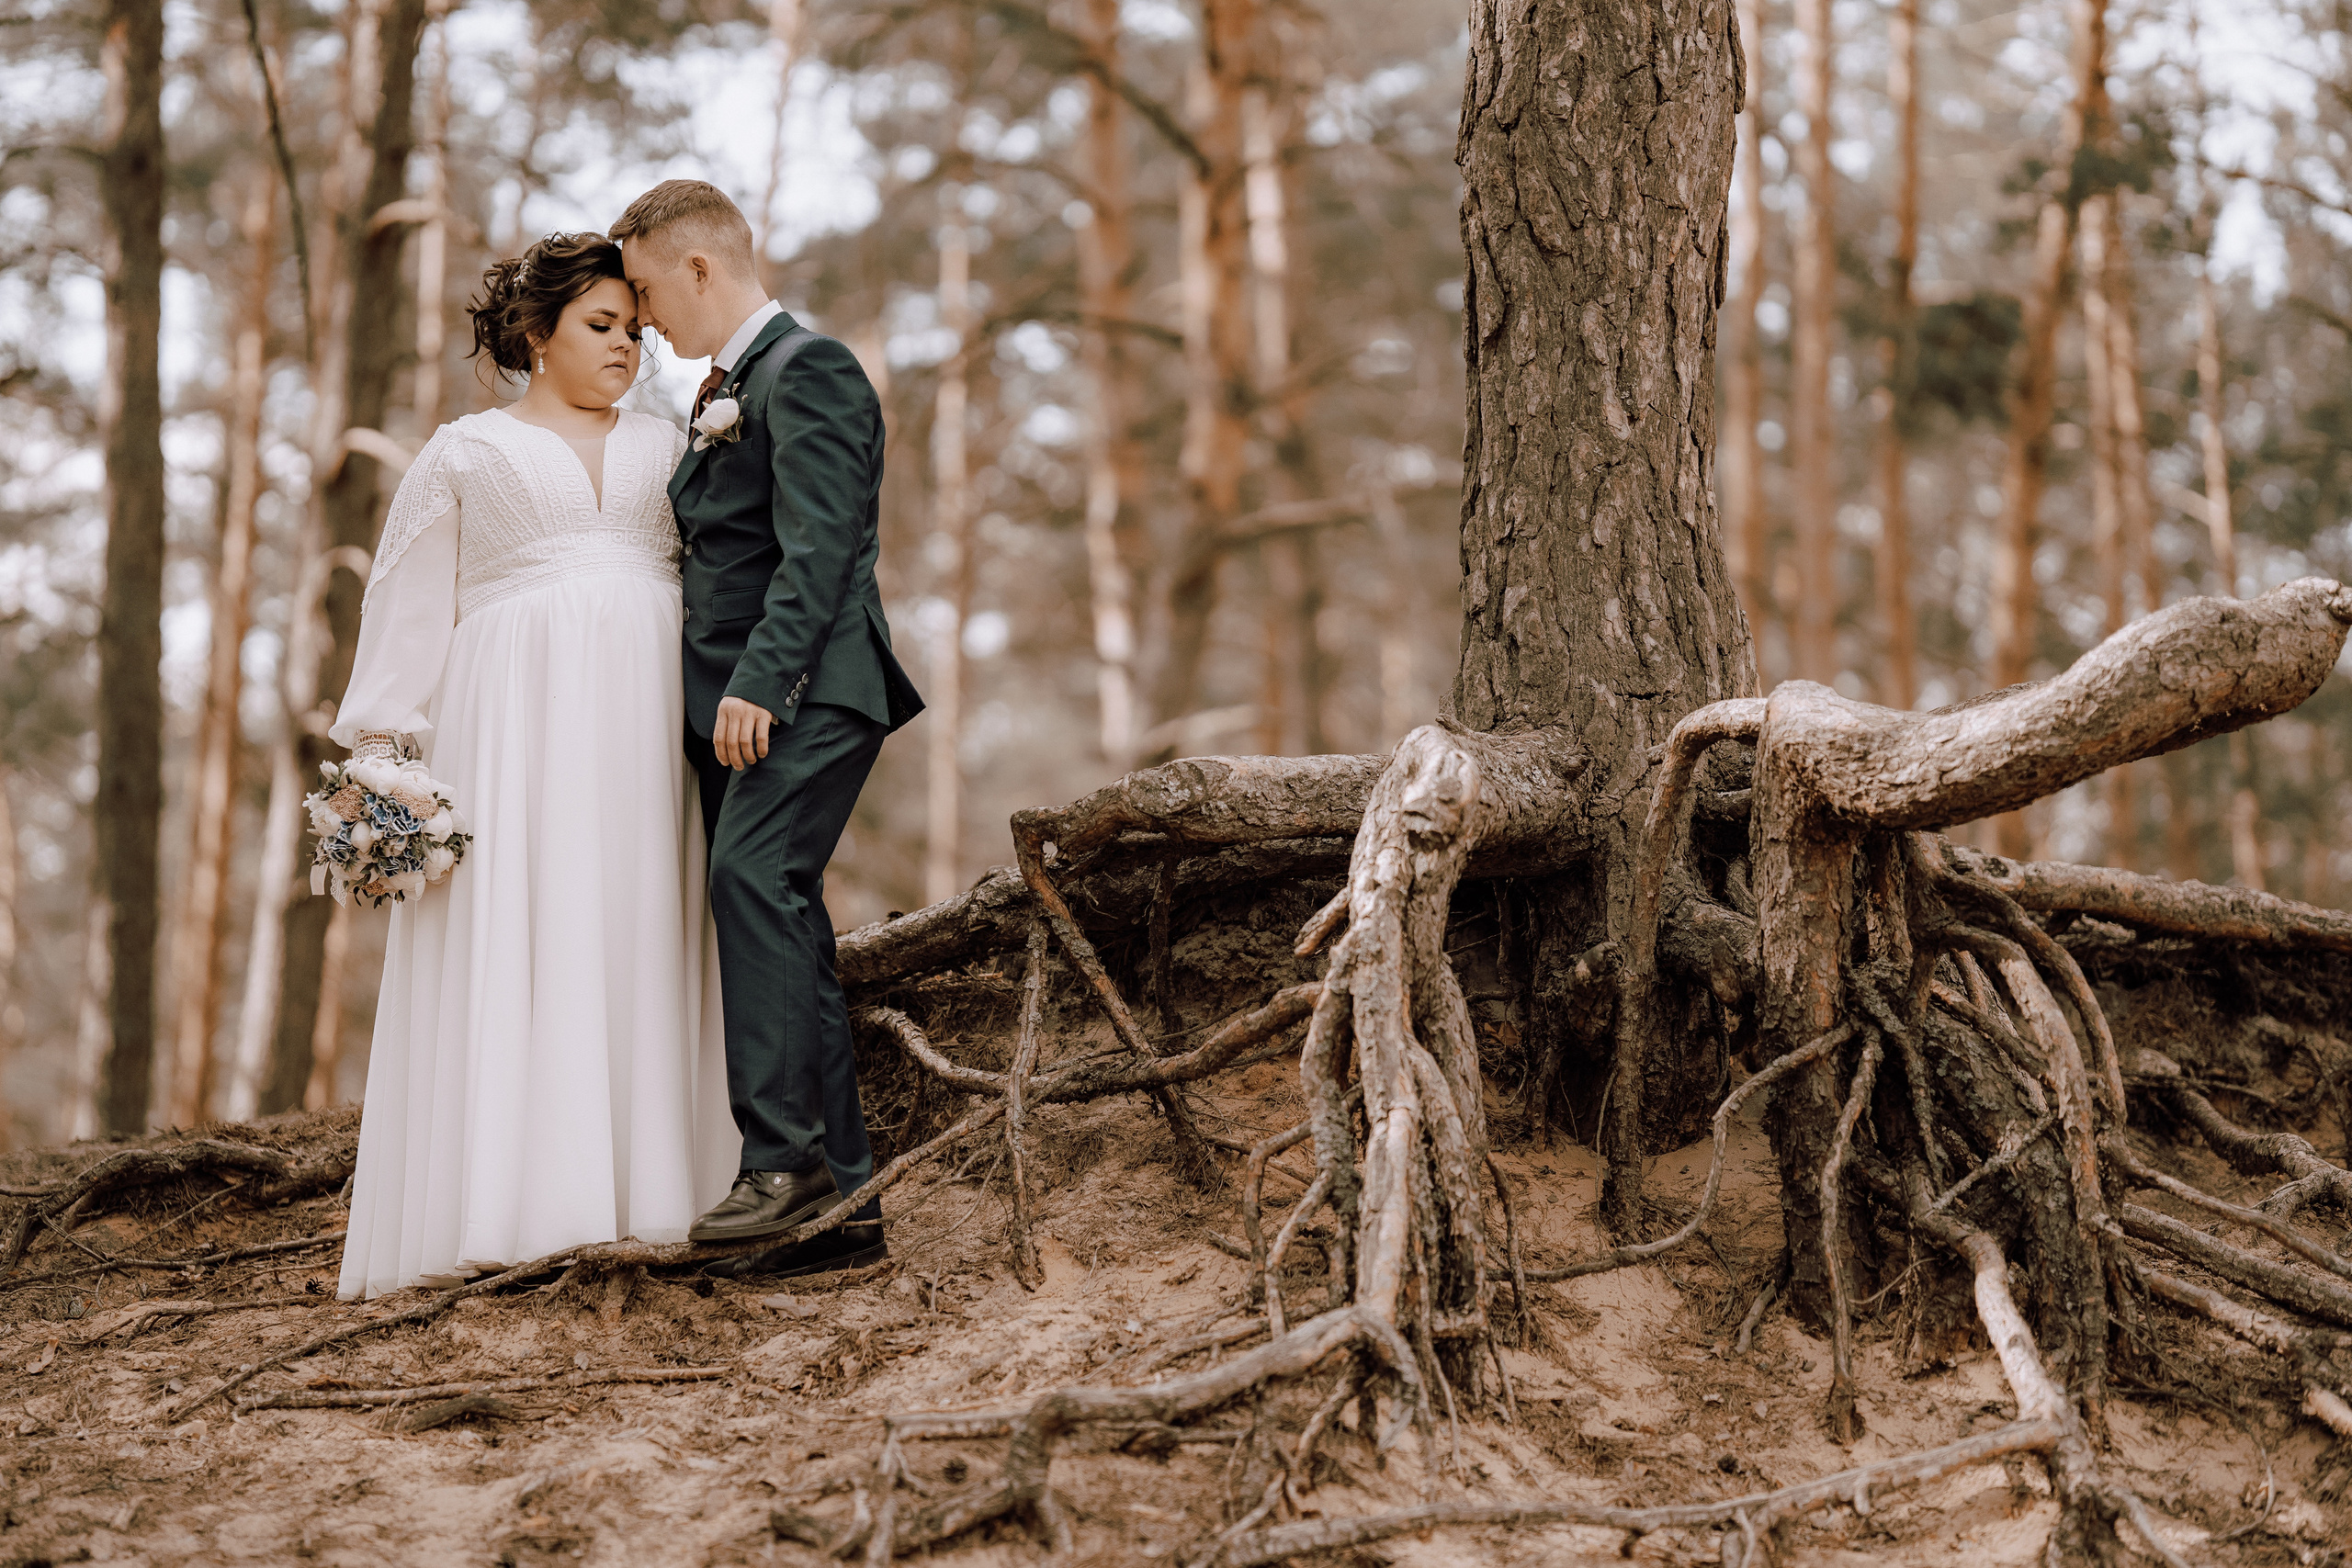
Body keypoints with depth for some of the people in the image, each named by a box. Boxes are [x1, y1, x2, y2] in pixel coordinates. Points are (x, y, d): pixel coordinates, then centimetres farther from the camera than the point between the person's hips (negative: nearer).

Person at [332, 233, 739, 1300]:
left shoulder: (664, 447, 20)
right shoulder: (465, 453, 13)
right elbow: (409, 609, 9)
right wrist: (384, 752, 0)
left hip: (644, 724, 3)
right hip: (517, 716, -2)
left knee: (641, 944, -4)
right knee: (509, 945, -9)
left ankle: (642, 1193, -4)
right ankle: (501, 1206, -12)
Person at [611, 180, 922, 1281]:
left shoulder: (807, 370, -7)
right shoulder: (724, 392, 24)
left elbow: (819, 549, -18)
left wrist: (759, 682, -27)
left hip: (805, 693, -10)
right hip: (736, 702, 10)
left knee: (753, 876, -27)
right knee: (783, 932, 6)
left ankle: (787, 1153, -30)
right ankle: (844, 1208, 7)